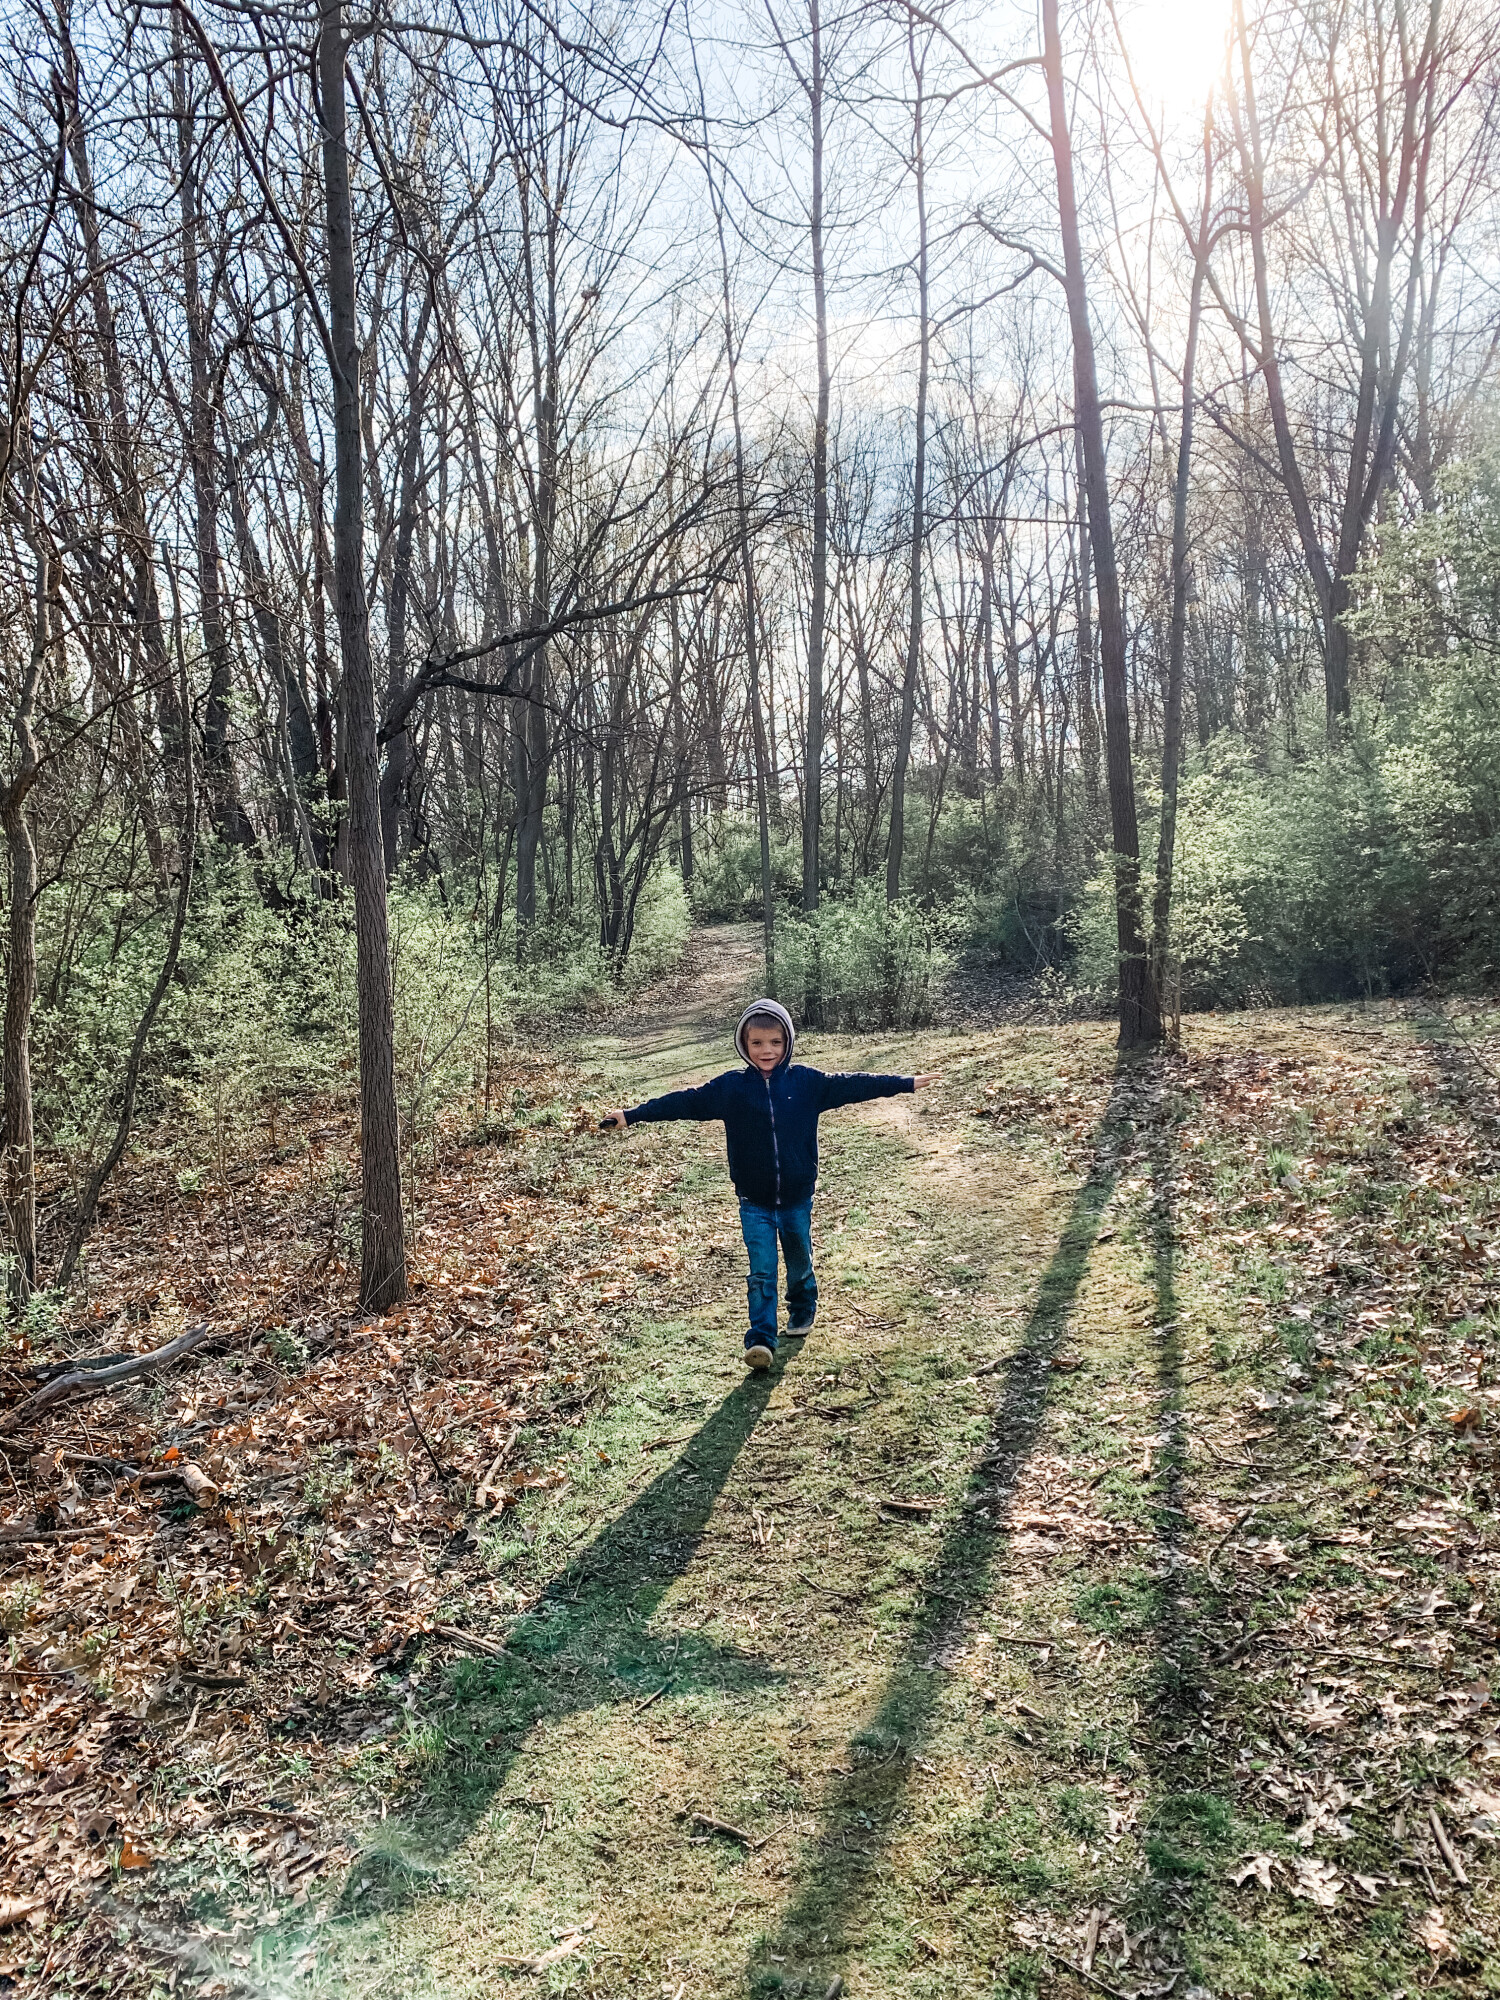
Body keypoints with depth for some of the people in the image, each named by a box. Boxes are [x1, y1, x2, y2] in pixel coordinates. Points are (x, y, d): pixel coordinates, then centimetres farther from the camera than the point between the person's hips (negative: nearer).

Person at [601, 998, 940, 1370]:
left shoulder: (807, 1082, -6)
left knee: (800, 1263, 19)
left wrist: (906, 1083, -2)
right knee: (762, 1272, -6)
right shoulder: (730, 1087, -7)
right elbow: (685, 1101, -7)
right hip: (755, 1201, -1)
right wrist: (632, 1115, -12)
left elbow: (849, 1085, -2)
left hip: (797, 1197, 1)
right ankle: (761, 1339, 0)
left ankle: (803, 1310, 45)